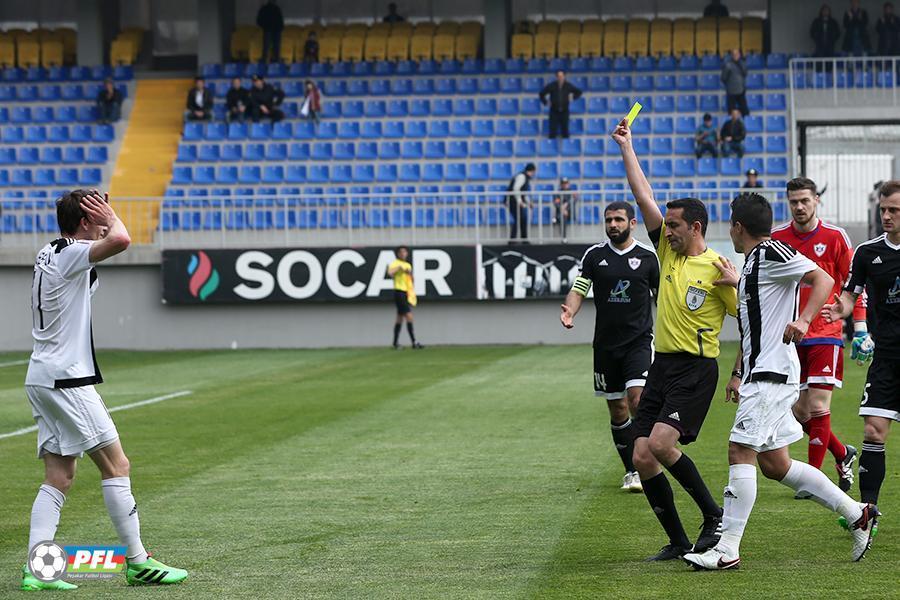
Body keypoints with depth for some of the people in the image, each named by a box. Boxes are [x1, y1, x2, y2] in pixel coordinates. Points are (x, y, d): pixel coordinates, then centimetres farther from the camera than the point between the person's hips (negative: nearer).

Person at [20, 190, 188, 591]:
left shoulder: (48, 254, 16)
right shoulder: (69, 254, -13)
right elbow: (120, 240, -31)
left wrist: (105, 223, 20)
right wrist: (110, 218, -11)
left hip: (42, 378, 10)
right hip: (67, 378, -10)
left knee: (59, 476, 6)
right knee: (116, 465, -4)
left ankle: (36, 569, 0)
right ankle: (137, 562, 0)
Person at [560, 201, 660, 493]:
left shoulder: (647, 257, 1)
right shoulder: (594, 255, 5)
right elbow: (579, 289, 2)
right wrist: (569, 310, -18)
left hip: (639, 340, -3)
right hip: (606, 344, 3)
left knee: (637, 399, -19)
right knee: (618, 409, 6)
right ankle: (631, 470, 18)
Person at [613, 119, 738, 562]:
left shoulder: (718, 269, -8)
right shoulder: (668, 251, 9)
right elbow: (644, 196, 11)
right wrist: (626, 148, 11)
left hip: (695, 370, -7)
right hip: (661, 366, 7)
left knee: (661, 443, -23)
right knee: (642, 457, -1)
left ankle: (714, 515, -6)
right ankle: (678, 542, 7)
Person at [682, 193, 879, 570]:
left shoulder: (772, 253, -9)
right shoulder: (752, 263, 21)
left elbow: (823, 280, -19)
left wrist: (803, 320, -31)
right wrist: (738, 374, 26)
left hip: (772, 373, -10)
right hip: (759, 375, 10)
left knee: (740, 452, -12)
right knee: (773, 464, 11)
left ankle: (727, 550, -13)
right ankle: (857, 513, 18)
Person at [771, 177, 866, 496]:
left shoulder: (835, 236, -3)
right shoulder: (775, 237, 3)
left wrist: (859, 327, -4)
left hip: (825, 334, -3)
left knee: (818, 407, -11)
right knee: (799, 412, 5)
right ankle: (843, 454, 30)